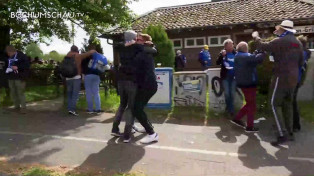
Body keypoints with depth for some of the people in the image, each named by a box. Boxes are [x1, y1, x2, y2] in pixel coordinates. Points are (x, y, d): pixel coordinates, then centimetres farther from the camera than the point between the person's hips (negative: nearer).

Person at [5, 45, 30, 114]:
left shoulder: (22, 56, -7)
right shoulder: (9, 57, 11)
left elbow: (27, 65, -10)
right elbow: (7, 65, 26)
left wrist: (17, 67, -19)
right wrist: (7, 69, 5)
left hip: (19, 78, -7)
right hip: (11, 78, 7)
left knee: (20, 93, -7)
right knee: (13, 93, 10)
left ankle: (23, 108, 0)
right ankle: (17, 107, 21)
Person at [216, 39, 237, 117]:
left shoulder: (236, 53, -2)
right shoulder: (222, 53, 1)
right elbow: (217, 63, -9)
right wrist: (222, 55, -22)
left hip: (234, 76, 0)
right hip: (225, 76, 0)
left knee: (232, 93, 5)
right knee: (226, 93, 2)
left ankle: (231, 110, 17)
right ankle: (229, 108, 25)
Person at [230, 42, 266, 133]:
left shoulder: (237, 57, 11)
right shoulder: (246, 56, -17)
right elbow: (258, 58, -27)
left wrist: (256, 53, 0)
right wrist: (263, 52, -9)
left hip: (243, 83, 9)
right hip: (249, 83, -9)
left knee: (249, 104, 21)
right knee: (252, 105, 2)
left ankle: (237, 119, 21)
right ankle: (250, 127, 9)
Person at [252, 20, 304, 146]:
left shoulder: (280, 41, -12)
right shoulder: (298, 43, 13)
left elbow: (262, 46, -8)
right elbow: (301, 62, 18)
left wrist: (256, 37, 10)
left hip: (282, 77, -8)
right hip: (293, 78, 8)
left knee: (275, 104, -5)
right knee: (288, 104, 14)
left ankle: (283, 134, -10)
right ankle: (289, 133, 19)